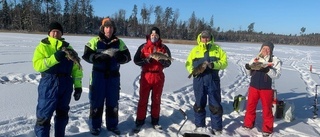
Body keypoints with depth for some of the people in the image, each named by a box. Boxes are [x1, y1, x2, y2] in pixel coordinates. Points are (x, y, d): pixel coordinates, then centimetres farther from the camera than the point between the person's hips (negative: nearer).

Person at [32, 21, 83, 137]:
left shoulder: (68, 47, 10)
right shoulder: (42, 46, 1)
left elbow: (76, 67, 9)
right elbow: (37, 65, -15)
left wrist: (78, 86, 4)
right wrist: (54, 58, -26)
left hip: (66, 84, 4)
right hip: (49, 84, -3)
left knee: (62, 113, 15)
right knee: (44, 114, 0)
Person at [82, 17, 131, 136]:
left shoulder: (119, 42, 4)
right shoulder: (95, 41, -2)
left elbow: (127, 57, 1)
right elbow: (87, 55, -9)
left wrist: (120, 57, -21)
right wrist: (99, 57, -25)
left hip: (113, 76, 3)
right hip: (98, 75, -2)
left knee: (113, 102, 11)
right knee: (97, 101, 4)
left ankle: (112, 125, 25)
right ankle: (95, 126, 19)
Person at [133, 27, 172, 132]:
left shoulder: (164, 48, 3)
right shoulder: (143, 47, 1)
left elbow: (168, 63, 0)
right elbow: (136, 60, -3)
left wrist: (160, 59, -19)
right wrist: (147, 59, -17)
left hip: (159, 76, 1)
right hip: (146, 75, -1)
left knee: (156, 100, 11)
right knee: (143, 100, 3)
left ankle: (155, 122, 24)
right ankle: (139, 122, 13)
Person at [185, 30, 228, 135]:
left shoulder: (217, 48, 9)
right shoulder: (195, 49, 11)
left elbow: (224, 62, 1)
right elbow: (188, 63, 7)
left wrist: (213, 65, -16)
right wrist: (193, 70, -13)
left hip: (213, 79, -1)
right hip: (199, 79, 1)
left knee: (215, 104, 3)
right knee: (199, 103, 9)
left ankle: (217, 128, 14)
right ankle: (199, 125, 23)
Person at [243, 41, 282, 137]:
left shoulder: (275, 60, -2)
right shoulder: (255, 59, 9)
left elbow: (277, 75, -11)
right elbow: (250, 73, 13)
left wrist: (268, 69, -27)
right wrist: (248, 68, -8)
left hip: (267, 88, -3)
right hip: (253, 86, 3)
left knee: (267, 109, 6)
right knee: (250, 106, 11)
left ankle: (267, 129, 20)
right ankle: (248, 124, 28)